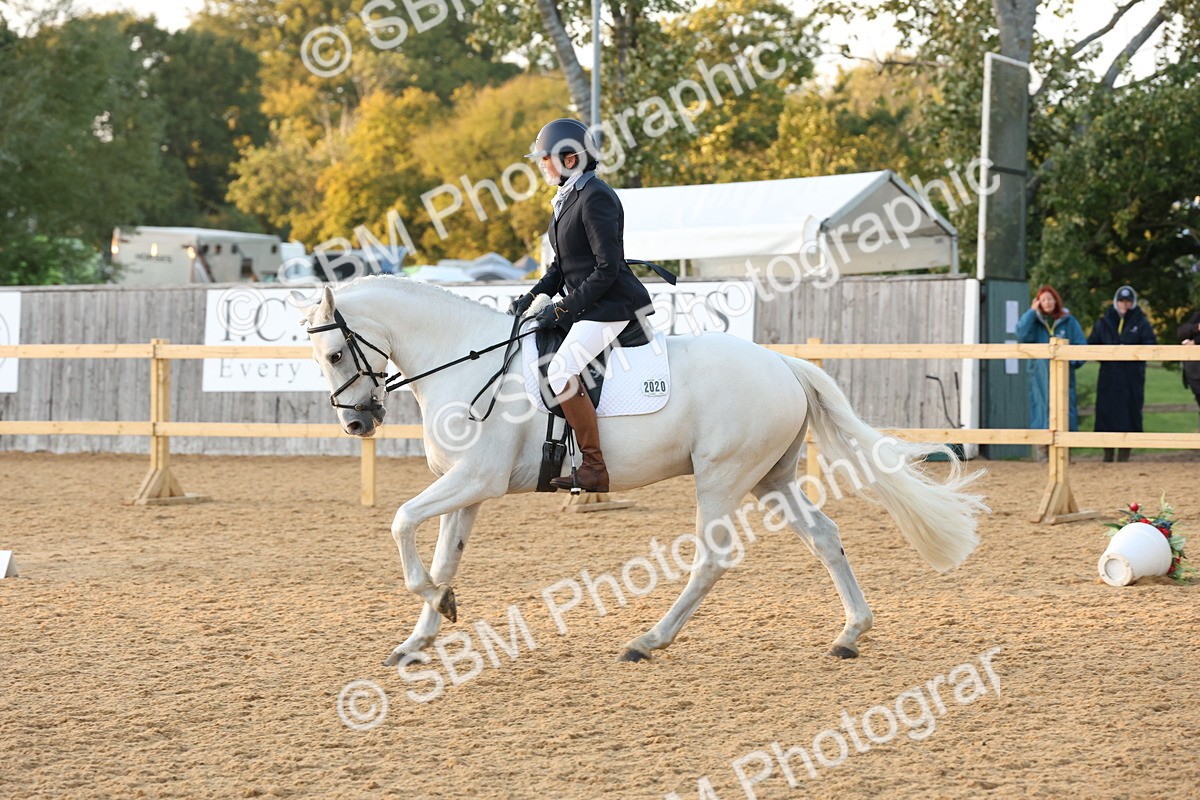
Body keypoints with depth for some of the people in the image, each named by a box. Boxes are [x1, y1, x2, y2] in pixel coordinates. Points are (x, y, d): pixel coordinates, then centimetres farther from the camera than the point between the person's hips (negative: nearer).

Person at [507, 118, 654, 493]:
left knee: (562, 370, -26)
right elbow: (561, 265, 21)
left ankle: (594, 469, -24)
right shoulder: (568, 198, 15)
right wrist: (530, 299, 6)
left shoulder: (595, 198, -16)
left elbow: (606, 270, -20)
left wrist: (561, 309, -19)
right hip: (585, 304, 11)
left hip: (612, 304, -11)